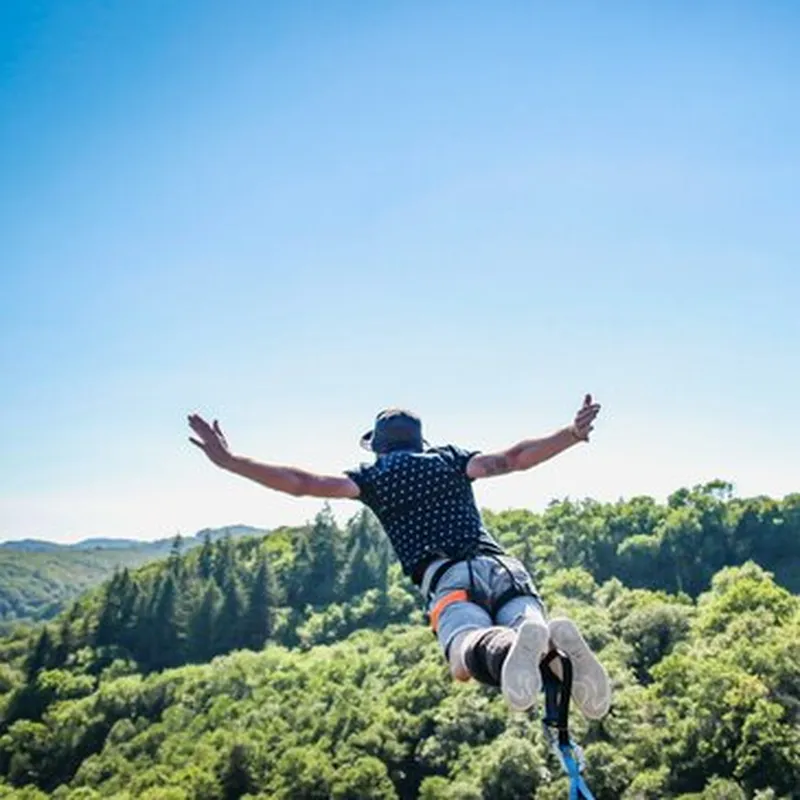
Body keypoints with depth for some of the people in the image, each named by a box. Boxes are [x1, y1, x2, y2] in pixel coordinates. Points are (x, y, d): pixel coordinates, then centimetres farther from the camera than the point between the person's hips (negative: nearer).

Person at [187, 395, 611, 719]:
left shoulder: (372, 476, 21)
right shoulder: (451, 458, 27)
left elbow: (301, 483, 12)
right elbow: (514, 458, 14)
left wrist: (229, 461, 16)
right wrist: (573, 434, 21)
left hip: (446, 579, -3)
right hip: (503, 567, 4)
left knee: (467, 652, -27)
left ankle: (508, 647, -64)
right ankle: (556, 639, -52)